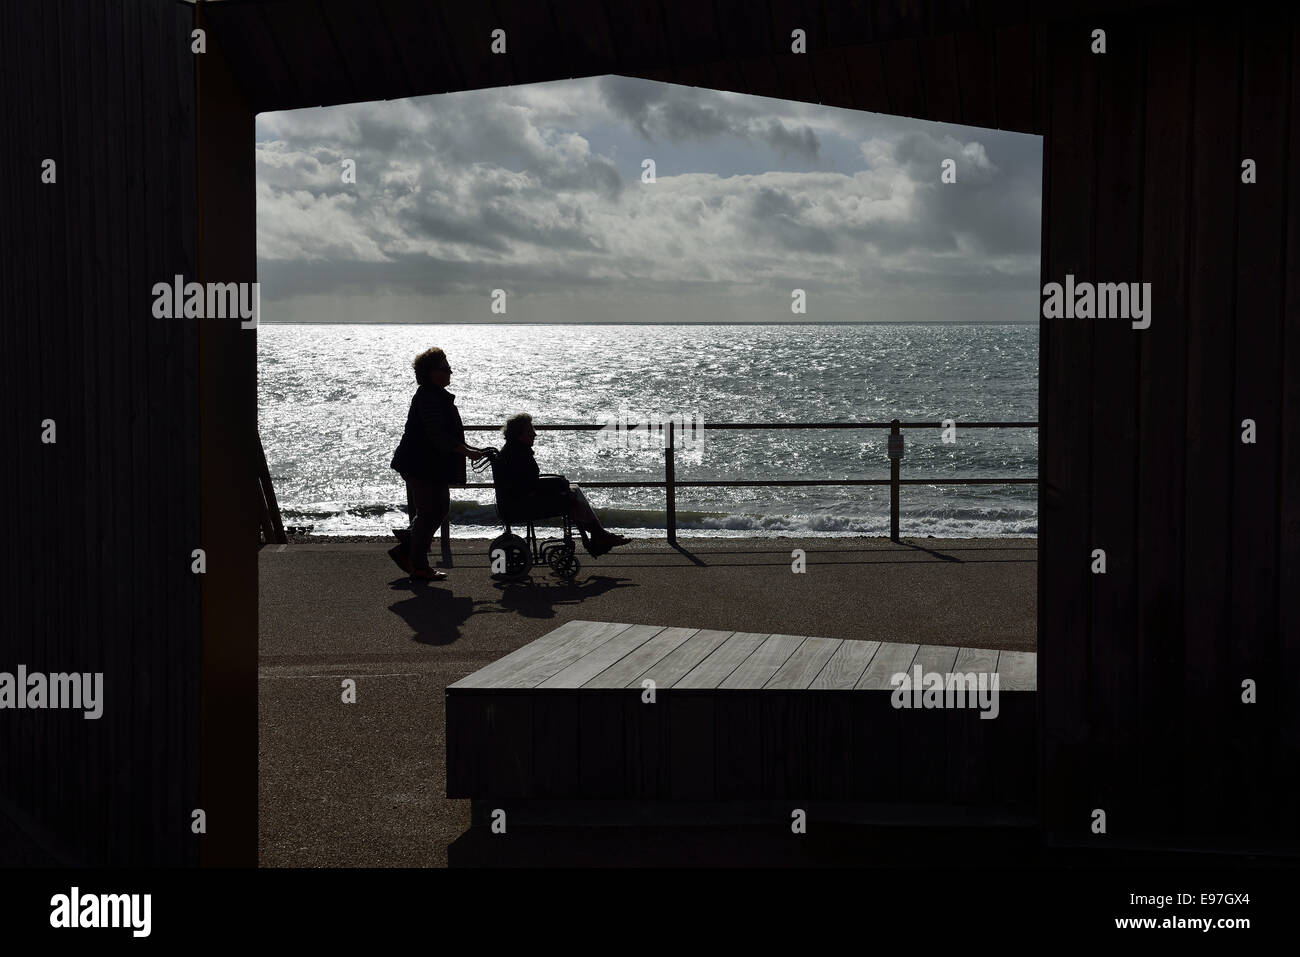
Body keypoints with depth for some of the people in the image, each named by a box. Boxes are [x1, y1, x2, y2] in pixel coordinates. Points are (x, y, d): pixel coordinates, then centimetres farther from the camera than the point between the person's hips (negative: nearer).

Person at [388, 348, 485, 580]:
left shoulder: (437, 396, 15)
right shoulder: (428, 398, -19)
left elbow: (446, 434, 23)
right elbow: (439, 438, -24)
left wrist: (468, 448, 16)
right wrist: (468, 452, -21)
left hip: (434, 466, 10)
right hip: (423, 466, -10)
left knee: (439, 509, 15)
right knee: (428, 513, -3)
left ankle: (404, 550, 23)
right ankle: (419, 567, 5)